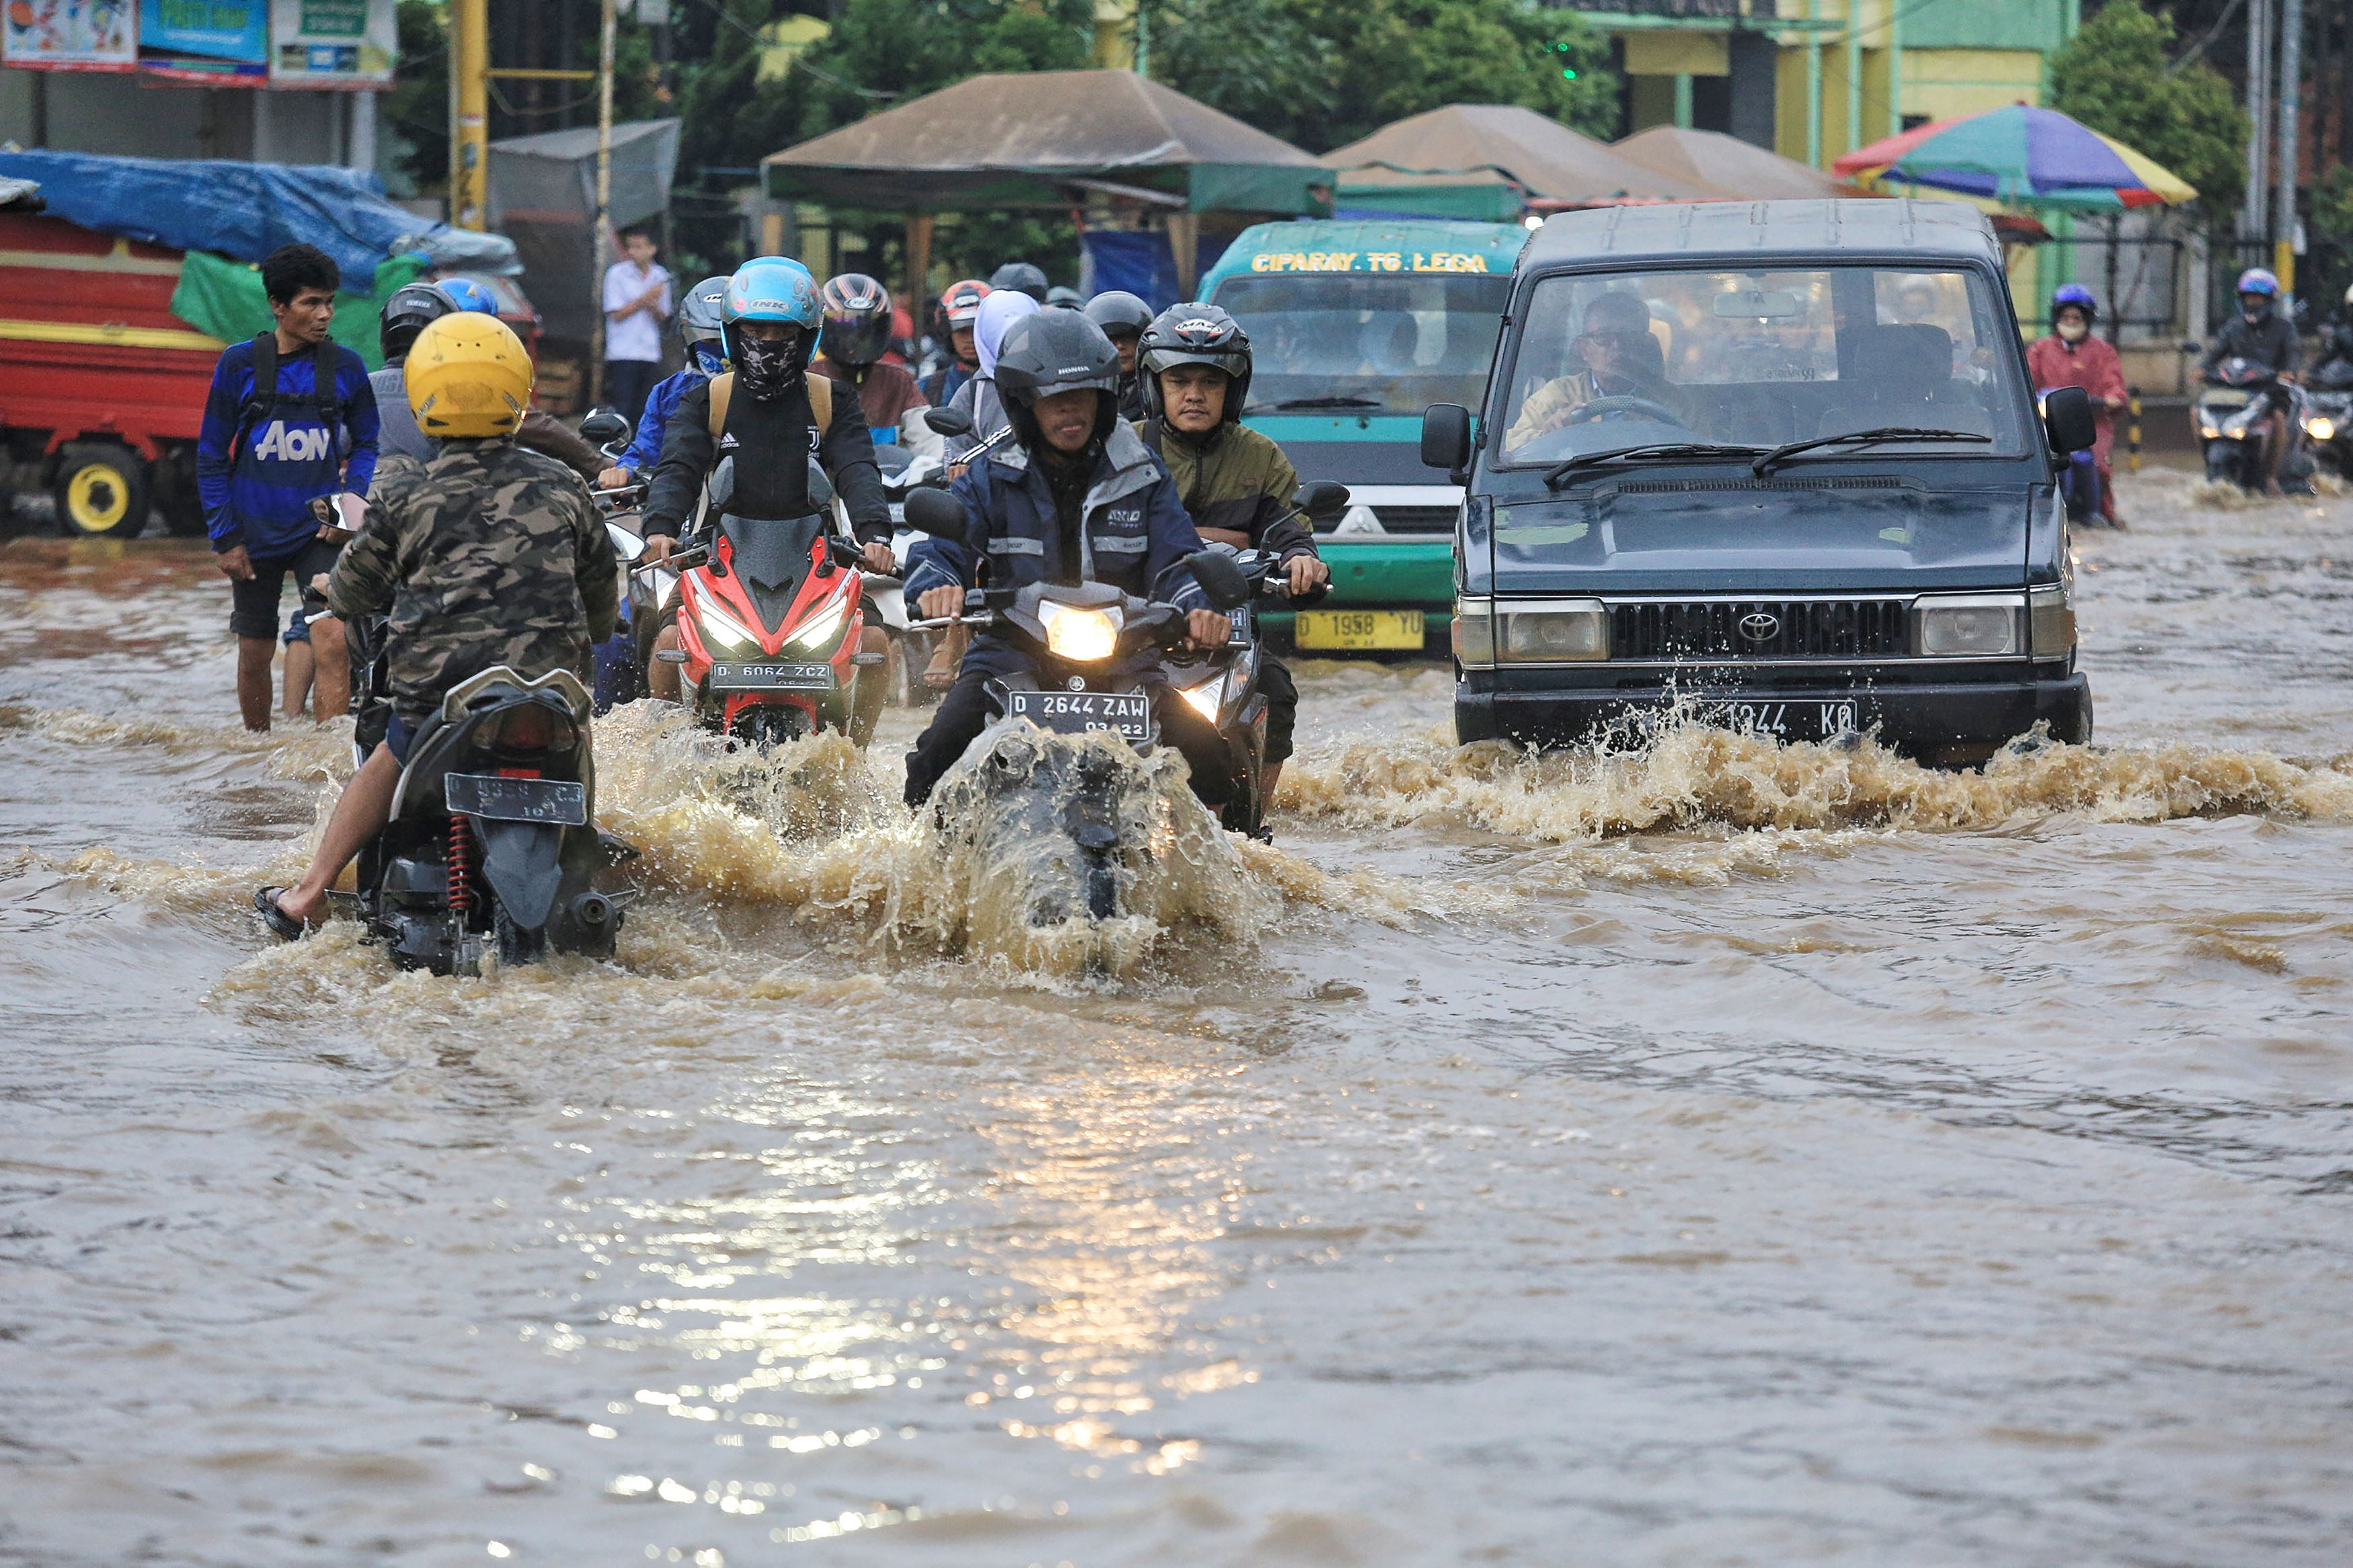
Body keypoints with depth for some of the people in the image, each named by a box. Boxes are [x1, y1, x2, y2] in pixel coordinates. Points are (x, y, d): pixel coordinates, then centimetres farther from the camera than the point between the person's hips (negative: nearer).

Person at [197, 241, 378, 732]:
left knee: (332, 644, -18)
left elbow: (367, 444, 13)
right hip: (256, 534, 0)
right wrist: (225, 538, -3)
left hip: (321, 530, 0)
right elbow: (211, 456, 2)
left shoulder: (345, 367, 0)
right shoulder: (240, 363, -3)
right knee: (255, 654, 12)